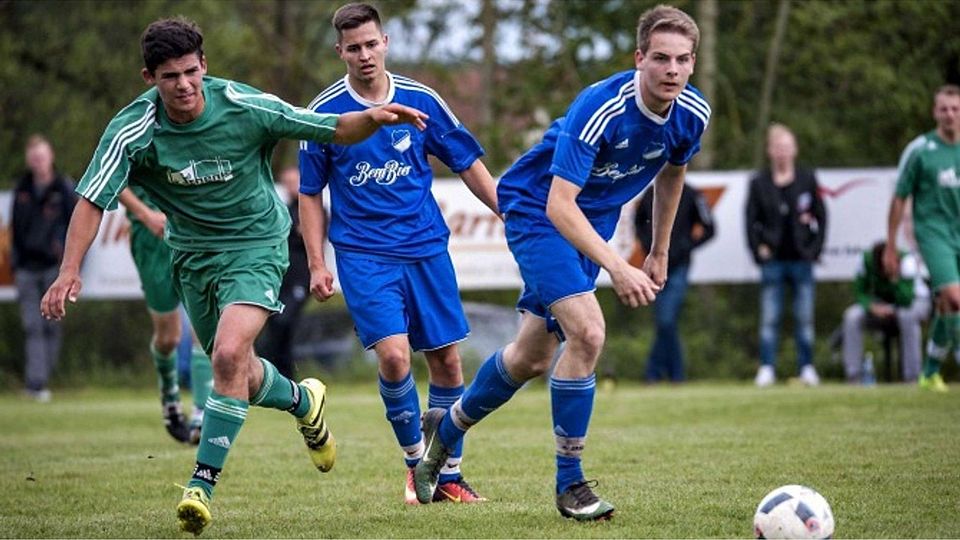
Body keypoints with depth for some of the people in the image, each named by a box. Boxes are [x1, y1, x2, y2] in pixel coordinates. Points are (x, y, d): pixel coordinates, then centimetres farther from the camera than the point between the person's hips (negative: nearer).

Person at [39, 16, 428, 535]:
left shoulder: (246, 107, -20)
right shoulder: (131, 131, -19)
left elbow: (333, 130, -10)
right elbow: (91, 200, -21)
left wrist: (373, 118, -30)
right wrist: (69, 271, -34)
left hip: (255, 244, -3)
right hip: (192, 254, 3)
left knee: (229, 355, -24)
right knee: (237, 372, 14)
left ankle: (203, 483, -17)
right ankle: (303, 402, 49)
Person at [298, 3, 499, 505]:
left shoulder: (420, 100, 2)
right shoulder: (323, 113, -2)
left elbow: (468, 165, 10)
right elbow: (310, 194, 6)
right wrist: (316, 265, 0)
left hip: (427, 249, 3)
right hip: (363, 253, -3)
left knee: (446, 359, 2)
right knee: (393, 356, -18)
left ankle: (449, 473, 16)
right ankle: (415, 461, 4)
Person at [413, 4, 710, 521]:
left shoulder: (692, 115, -12)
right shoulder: (599, 109, -33)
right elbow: (559, 203, -36)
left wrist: (659, 252, 17)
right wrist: (617, 267, -46)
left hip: (591, 224, 7)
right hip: (536, 209, -7)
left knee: (532, 357, 12)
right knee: (587, 331, -24)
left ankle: (446, 426, 39)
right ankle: (570, 484, -11)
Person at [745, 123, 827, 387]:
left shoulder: (807, 180, 5)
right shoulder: (759, 183, 3)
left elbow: (820, 216, 7)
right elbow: (751, 220, 5)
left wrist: (814, 248, -1)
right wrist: (758, 249, -4)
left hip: (801, 259, 1)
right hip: (773, 260, -1)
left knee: (804, 318, 3)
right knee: (769, 318, -1)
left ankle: (807, 368, 9)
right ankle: (767, 368, 3)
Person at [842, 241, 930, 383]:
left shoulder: (907, 261, -31)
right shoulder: (867, 260, -20)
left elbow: (906, 302, -38)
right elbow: (860, 292, -10)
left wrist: (895, 278, -50)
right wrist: (873, 307, -28)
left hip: (916, 301, -3)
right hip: (882, 305, 3)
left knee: (906, 316, -39)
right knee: (852, 316, -23)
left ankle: (912, 375, -31)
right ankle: (853, 375, -16)